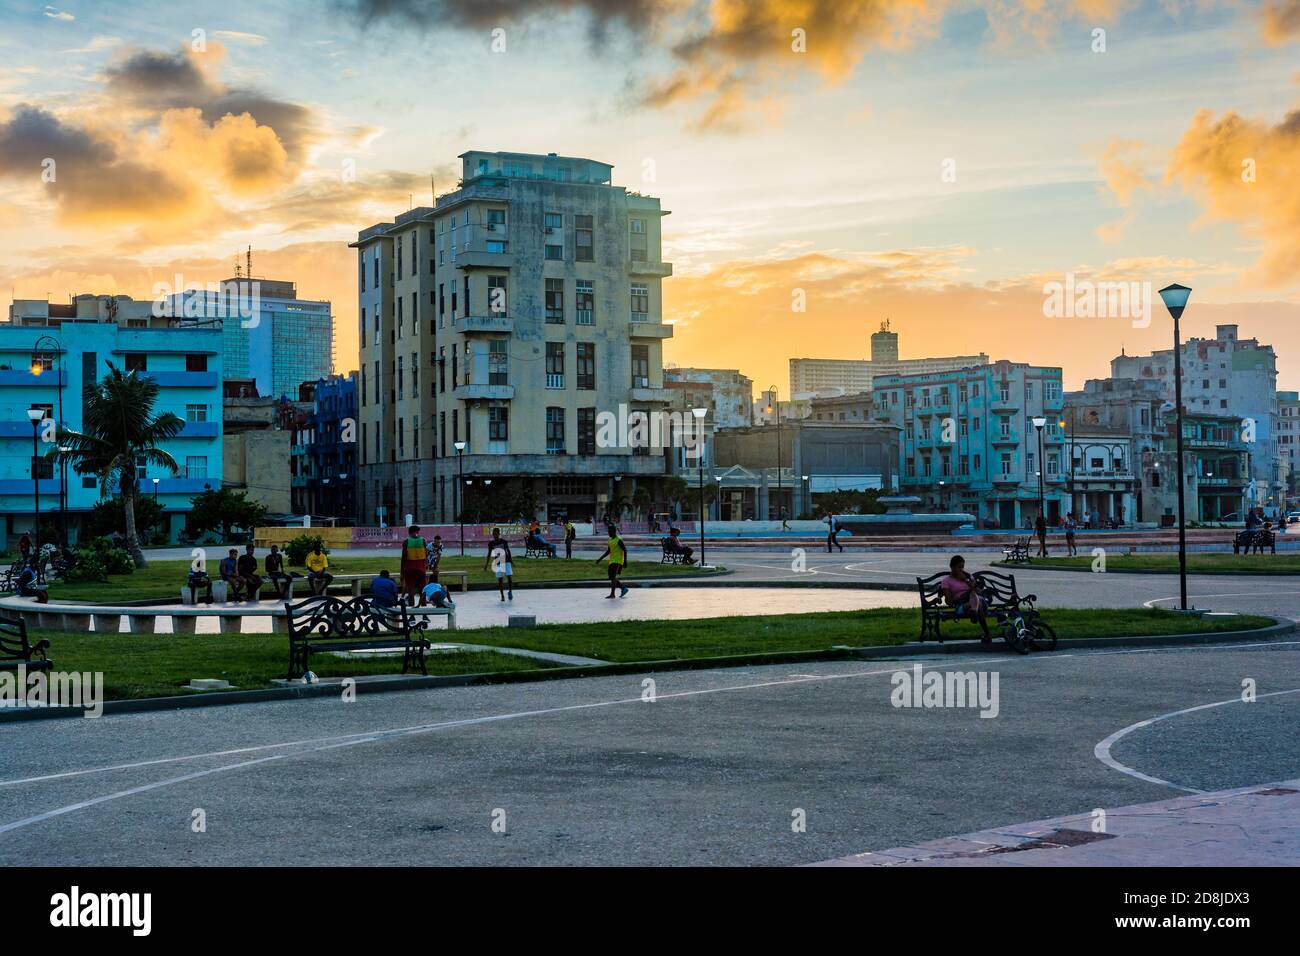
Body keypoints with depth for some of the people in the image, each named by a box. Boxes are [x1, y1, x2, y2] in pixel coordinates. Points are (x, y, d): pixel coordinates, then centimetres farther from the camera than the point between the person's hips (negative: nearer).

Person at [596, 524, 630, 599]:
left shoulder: (618, 540, -11)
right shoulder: (610, 540, 15)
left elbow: (624, 550, -13)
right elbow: (608, 551, 22)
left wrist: (625, 561, -20)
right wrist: (600, 559, 18)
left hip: (617, 561, -9)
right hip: (612, 561, 9)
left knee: (613, 577, -15)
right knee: (612, 578, 9)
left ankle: (612, 594, -16)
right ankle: (623, 588, 22)